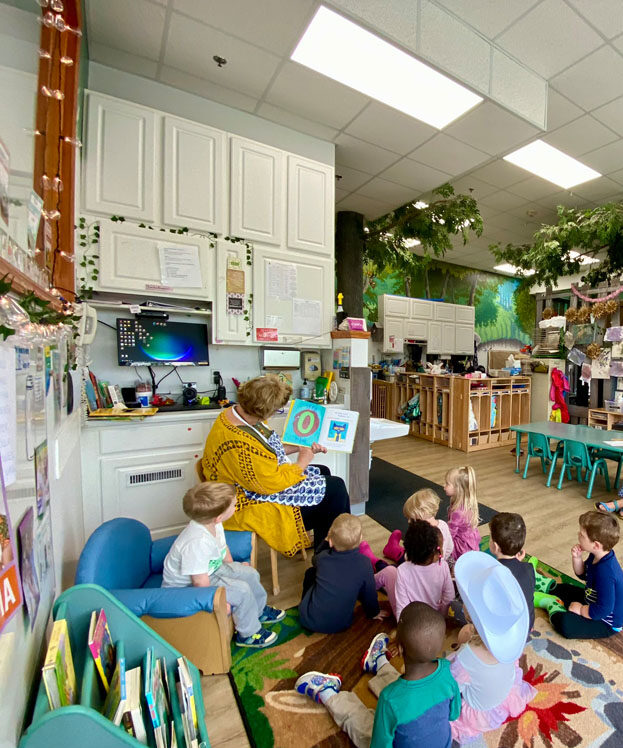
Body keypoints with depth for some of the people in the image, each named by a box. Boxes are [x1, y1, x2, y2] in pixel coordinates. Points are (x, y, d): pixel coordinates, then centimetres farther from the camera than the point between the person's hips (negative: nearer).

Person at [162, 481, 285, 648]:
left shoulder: (213, 525, -13)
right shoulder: (197, 542, -40)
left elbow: (223, 548, 7)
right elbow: (200, 582, -31)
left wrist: (235, 569, 10)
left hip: (211, 568, 9)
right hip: (187, 586, -8)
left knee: (250, 574, 6)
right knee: (241, 589, -19)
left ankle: (259, 611, 34)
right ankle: (248, 634, 8)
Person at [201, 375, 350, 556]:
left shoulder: (237, 412, -6)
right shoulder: (241, 445, -36)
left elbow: (267, 448, 10)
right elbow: (272, 483, -27)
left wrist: (298, 447, 4)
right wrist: (301, 463, -13)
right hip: (254, 502, -10)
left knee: (322, 472, 18)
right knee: (335, 488, -9)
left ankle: (322, 544, 31)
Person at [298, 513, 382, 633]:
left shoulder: (323, 557, -17)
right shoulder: (364, 564, -20)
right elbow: (369, 593, -5)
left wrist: (326, 542, 23)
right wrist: (373, 613, 16)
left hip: (308, 620, -1)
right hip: (340, 626, 1)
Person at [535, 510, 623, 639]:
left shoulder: (606, 573, -38)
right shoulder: (597, 556, -9)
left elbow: (603, 610, -32)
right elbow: (583, 574, 9)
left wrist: (581, 609, -17)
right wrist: (577, 558, -11)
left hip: (607, 623, -9)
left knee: (564, 624, -25)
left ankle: (553, 606, -2)